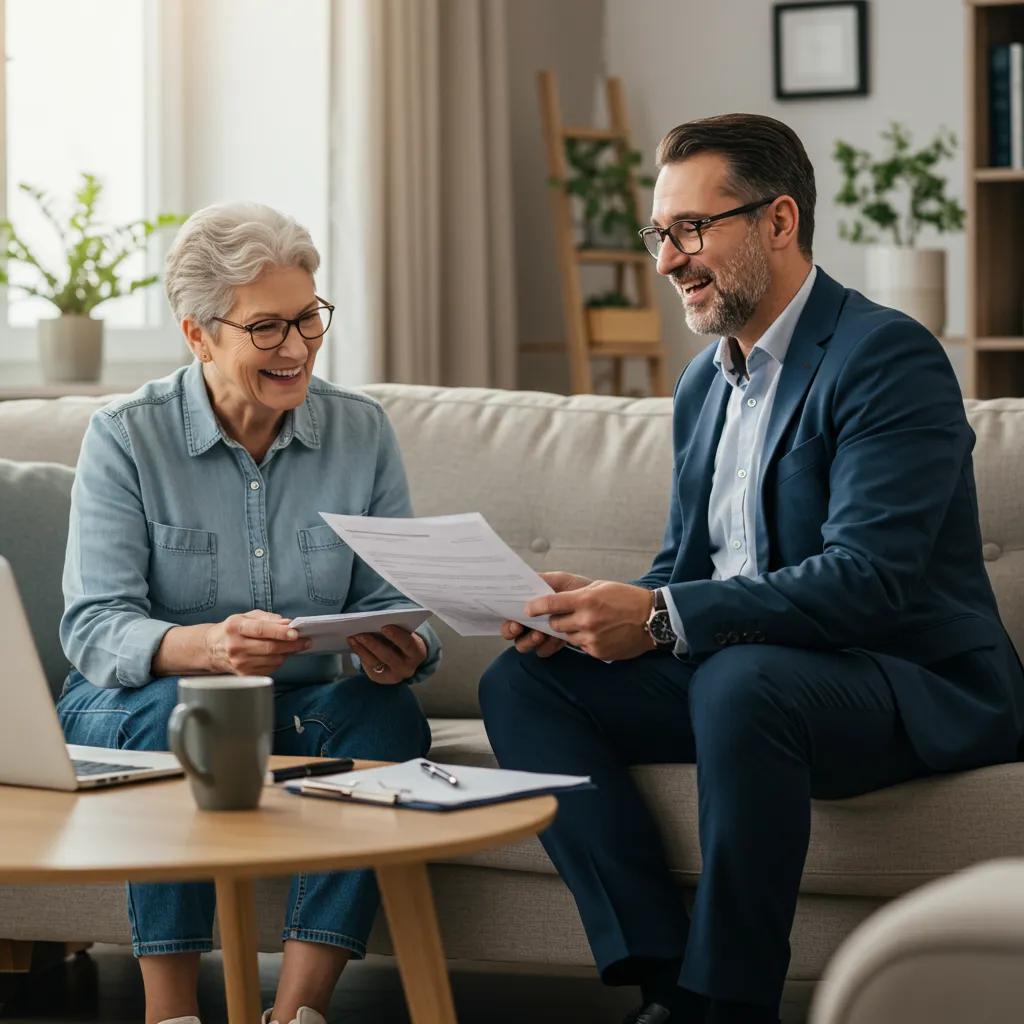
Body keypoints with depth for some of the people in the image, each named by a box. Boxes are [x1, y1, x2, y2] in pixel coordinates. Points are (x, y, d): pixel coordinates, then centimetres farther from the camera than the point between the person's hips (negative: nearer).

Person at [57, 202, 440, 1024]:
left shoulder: (362, 431, 1)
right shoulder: (126, 438, -8)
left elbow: (390, 602, 0)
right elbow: (93, 625, -16)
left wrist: (403, 650, -26)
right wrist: (206, 645, -37)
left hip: (300, 708, 3)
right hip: (132, 708, -2)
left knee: (389, 712, -27)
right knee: (179, 709, -35)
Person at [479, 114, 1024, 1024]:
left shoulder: (888, 358, -14)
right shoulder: (705, 383, 14)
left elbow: (867, 580, -24)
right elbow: (685, 569, 16)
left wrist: (662, 618, -29)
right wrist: (600, 615, -7)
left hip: (915, 687, -8)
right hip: (728, 671, 9)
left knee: (739, 679, -38)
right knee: (521, 682, -6)